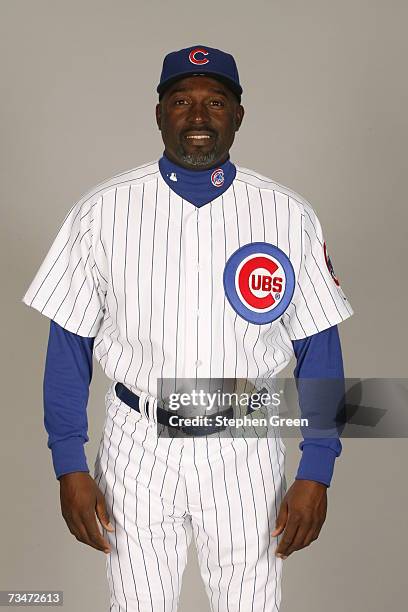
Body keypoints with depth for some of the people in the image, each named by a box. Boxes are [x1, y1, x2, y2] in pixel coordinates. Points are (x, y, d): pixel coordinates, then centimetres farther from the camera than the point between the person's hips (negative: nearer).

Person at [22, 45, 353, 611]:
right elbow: (70, 342, -2)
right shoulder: (102, 210, -7)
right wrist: (70, 468, -4)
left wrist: (316, 473, -5)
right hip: (139, 443, 0)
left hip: (245, 446, 1)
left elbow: (319, 348, -2)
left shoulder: (290, 216, -5)